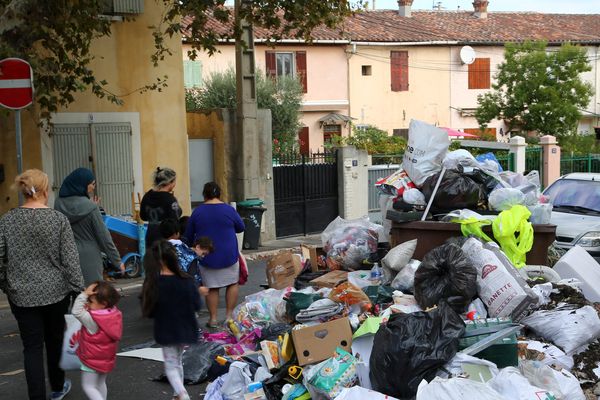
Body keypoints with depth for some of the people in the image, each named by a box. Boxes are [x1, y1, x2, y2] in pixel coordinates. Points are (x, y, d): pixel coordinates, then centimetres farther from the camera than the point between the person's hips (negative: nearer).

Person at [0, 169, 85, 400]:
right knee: (55, 341, 19)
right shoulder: (58, 219, -10)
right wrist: (78, 289, -3)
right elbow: (70, 259, -10)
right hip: (56, 292, 0)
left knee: (32, 347, 6)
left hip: (22, 295, 0)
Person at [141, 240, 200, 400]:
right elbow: (197, 305, -3)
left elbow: (149, 312, -11)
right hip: (185, 329, 3)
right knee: (177, 361, 24)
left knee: (171, 365, 10)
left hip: (166, 331, -3)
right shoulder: (187, 281, -13)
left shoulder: (153, 284, -19)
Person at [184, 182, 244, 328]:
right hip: (228, 255, -1)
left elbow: (188, 235, 6)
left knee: (211, 288, 9)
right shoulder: (228, 209, -7)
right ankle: (229, 315, 13)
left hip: (206, 257, 1)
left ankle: (213, 319, 10)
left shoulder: (197, 211, -2)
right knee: (232, 284, 14)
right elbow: (241, 227, 7)